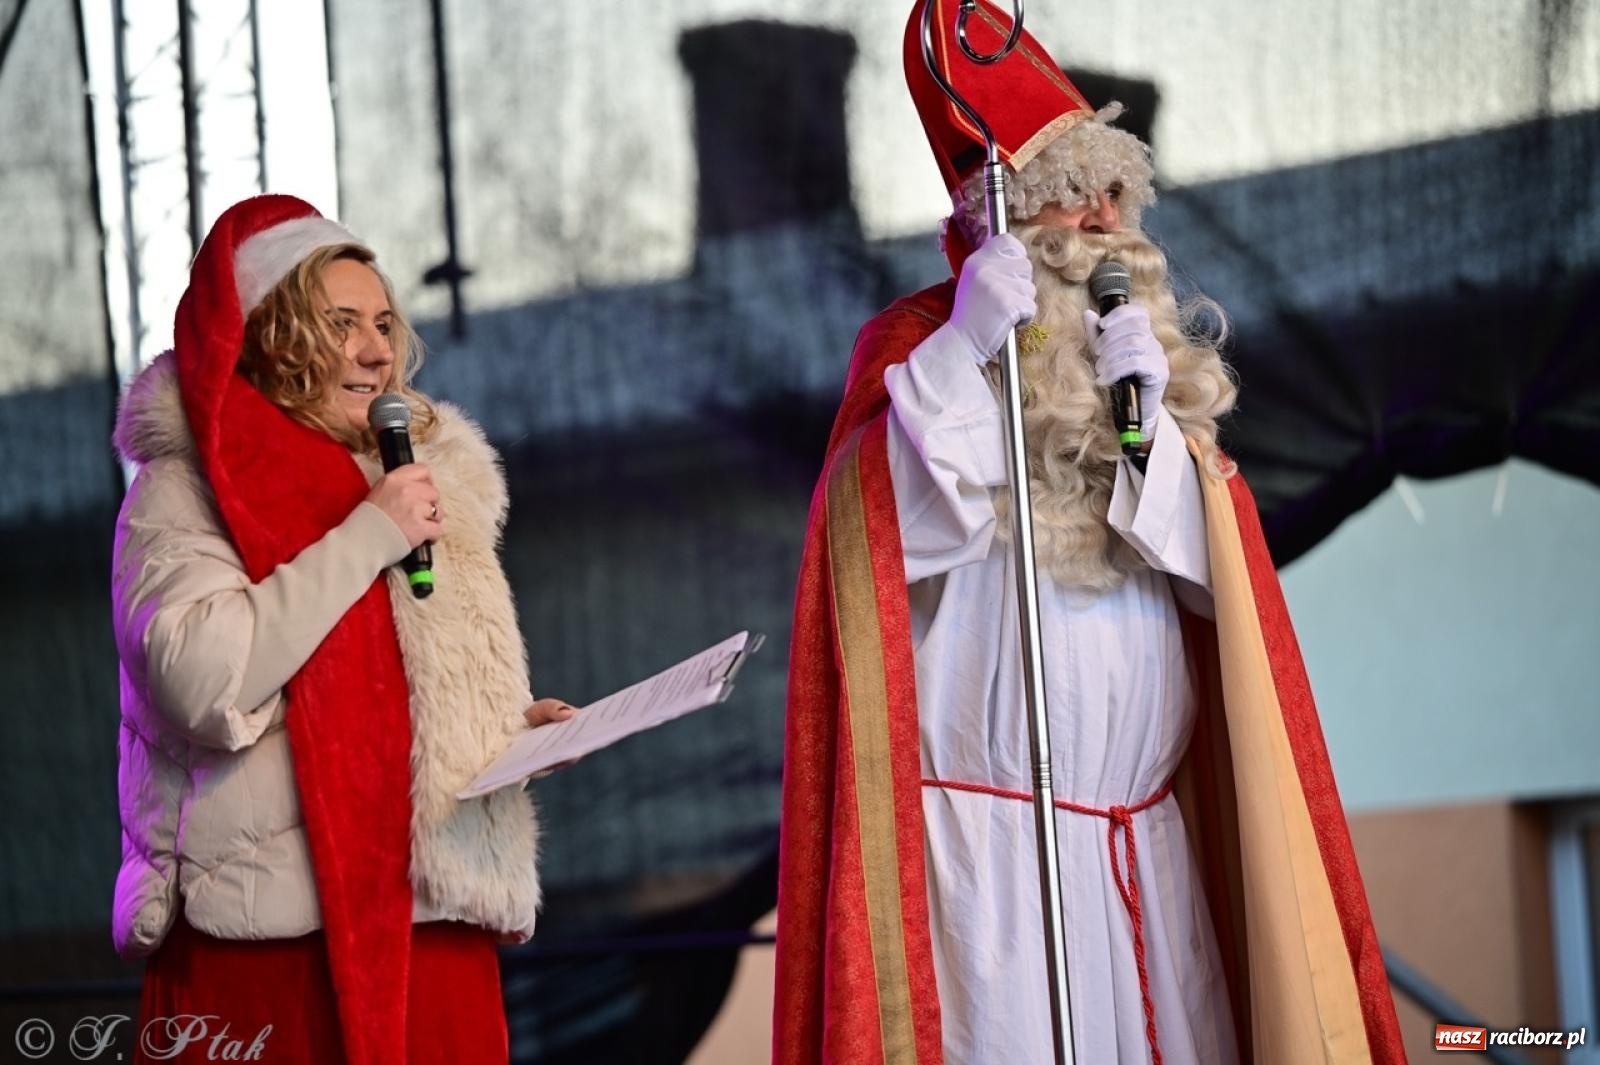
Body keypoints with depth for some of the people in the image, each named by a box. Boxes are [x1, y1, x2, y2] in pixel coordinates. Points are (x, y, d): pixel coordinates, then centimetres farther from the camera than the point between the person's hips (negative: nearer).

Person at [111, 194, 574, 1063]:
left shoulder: (422, 476, 16)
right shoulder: (185, 493, -4)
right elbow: (205, 686, -21)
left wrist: (514, 728, 5)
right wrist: (366, 537, -15)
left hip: (434, 931, 6)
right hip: (272, 942, -6)